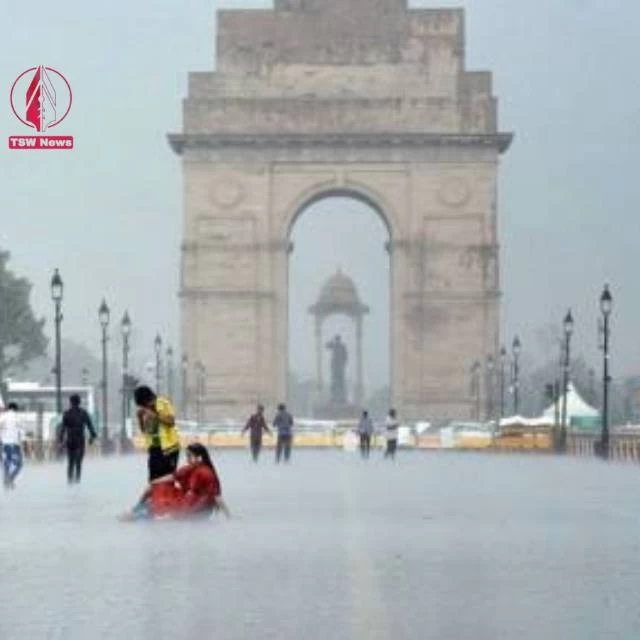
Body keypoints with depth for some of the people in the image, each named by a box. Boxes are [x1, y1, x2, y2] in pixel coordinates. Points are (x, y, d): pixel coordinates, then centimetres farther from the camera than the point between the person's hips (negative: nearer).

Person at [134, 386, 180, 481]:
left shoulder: (164, 403, -6)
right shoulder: (143, 410, 9)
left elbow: (171, 421, -15)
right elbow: (143, 429, 11)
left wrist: (155, 415, -21)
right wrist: (140, 417, -5)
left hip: (168, 446, -5)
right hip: (154, 447, 5)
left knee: (168, 476, -8)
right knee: (154, 477, 0)